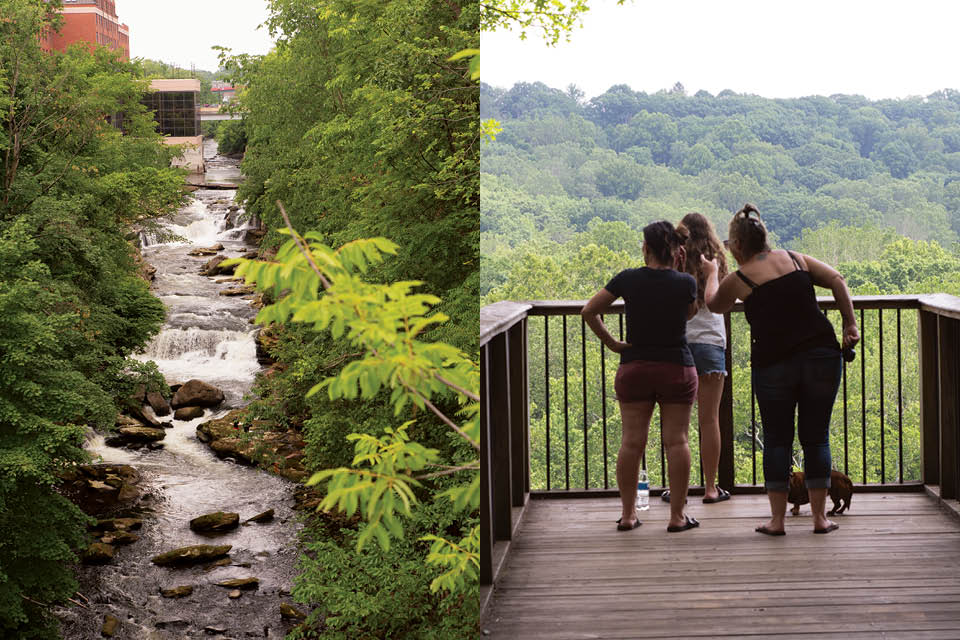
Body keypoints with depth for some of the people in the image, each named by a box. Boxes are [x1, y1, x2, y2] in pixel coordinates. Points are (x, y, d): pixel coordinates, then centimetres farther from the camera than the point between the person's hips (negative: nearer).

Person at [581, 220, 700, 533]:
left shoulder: (628, 279, -5)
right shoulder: (685, 282, -8)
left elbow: (588, 311, -2)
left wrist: (610, 343, 5)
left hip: (634, 367, 1)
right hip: (677, 369, -1)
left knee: (632, 442, 5)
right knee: (676, 441, 3)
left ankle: (628, 514, 10)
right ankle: (677, 516, 5)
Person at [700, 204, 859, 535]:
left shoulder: (738, 280, 1)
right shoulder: (794, 258, 9)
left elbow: (713, 305, 21)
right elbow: (837, 279, 5)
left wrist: (711, 273, 37)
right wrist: (850, 324, 7)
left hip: (773, 365, -2)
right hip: (821, 355, 2)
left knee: (776, 439, 9)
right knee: (816, 437, 9)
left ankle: (777, 519, 9)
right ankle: (820, 517, 11)